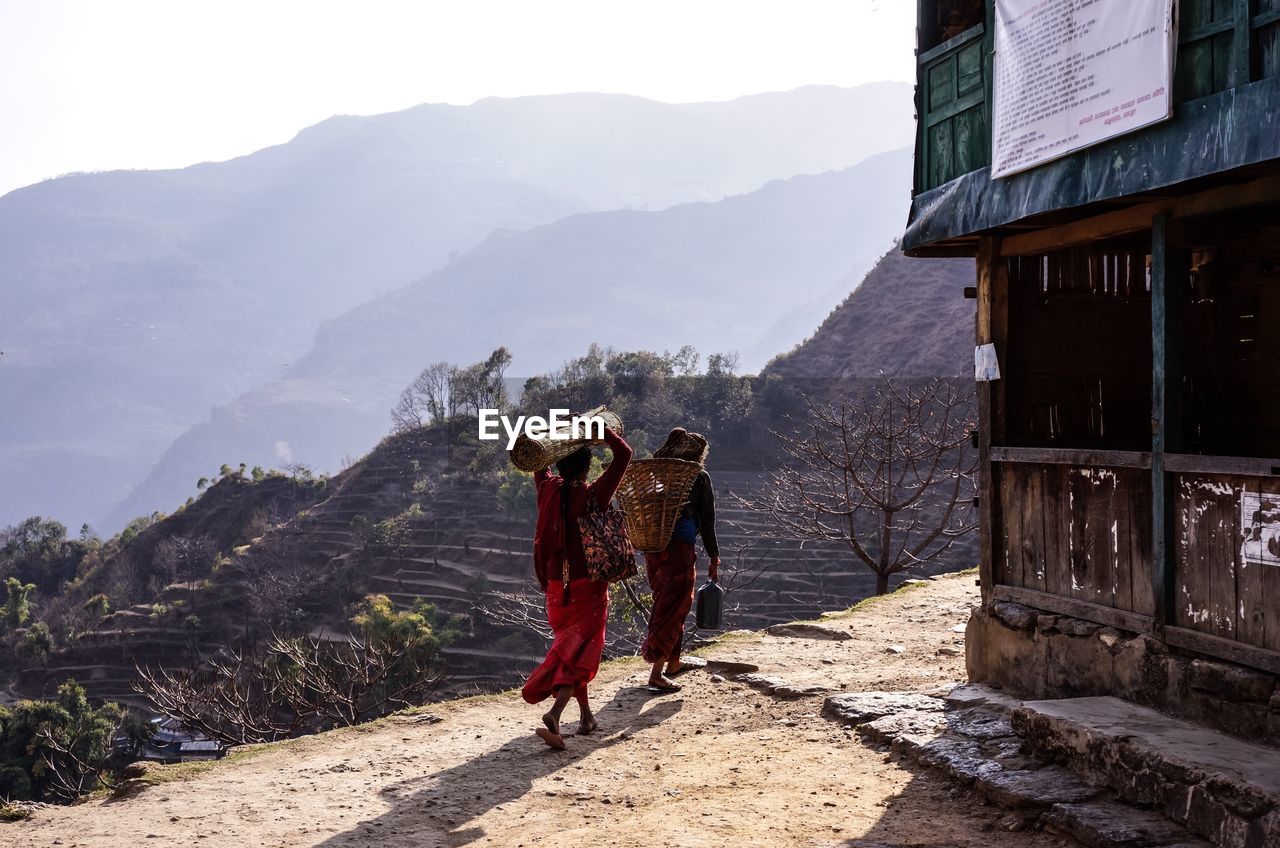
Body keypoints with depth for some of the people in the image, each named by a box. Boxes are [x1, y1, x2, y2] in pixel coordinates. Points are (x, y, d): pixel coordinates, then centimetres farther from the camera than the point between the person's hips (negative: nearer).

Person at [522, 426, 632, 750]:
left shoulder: (548, 490, 0)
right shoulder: (594, 495, -12)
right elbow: (623, 453, -11)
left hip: (556, 586, 5)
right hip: (589, 586, -5)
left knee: (568, 645, 19)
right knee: (579, 652, -6)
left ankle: (586, 715, 25)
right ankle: (555, 715, -26)